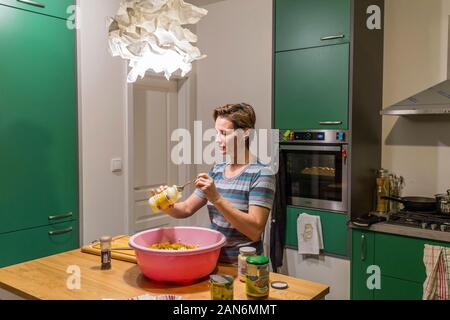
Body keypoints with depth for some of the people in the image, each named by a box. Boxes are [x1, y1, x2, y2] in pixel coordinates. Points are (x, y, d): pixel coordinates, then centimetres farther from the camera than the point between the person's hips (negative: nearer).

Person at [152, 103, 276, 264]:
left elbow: (255, 231, -20)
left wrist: (216, 198, -26)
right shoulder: (217, 170, 8)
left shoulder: (261, 174, -12)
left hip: (242, 266, -5)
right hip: (214, 260, 6)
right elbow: (186, 209, 11)